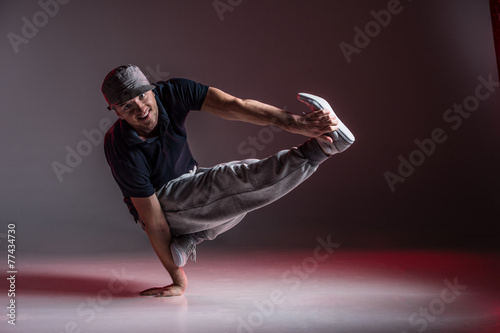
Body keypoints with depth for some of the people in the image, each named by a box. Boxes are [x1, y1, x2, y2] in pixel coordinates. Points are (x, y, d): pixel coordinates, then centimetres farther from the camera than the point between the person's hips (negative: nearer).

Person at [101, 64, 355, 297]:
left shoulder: (172, 93, -21)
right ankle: (320, 148, -29)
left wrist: (291, 121, -48)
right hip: (162, 199, -7)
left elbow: (233, 106, -34)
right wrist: (178, 279, -21)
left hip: (188, 181, 7)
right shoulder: (122, 149, -30)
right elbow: (153, 220, -26)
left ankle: (187, 239, -15)